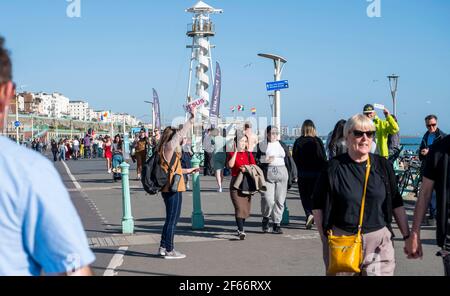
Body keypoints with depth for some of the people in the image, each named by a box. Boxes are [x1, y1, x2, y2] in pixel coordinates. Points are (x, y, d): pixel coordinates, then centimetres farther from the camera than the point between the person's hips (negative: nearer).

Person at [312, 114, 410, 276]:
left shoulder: (383, 166, 6)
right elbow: (318, 206, 3)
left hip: (379, 242, 2)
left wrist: (408, 237, 9)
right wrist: (325, 238, -3)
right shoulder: (334, 167, -1)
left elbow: (396, 204, 11)